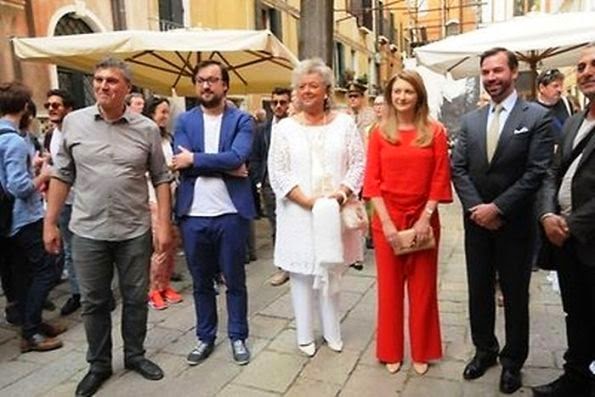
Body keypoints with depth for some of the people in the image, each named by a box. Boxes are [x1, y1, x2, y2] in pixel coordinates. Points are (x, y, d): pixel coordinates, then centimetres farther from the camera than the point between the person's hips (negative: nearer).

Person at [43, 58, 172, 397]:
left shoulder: (147, 129, -3)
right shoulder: (74, 122, 0)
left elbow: (161, 179, 0)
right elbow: (62, 175, 5)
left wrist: (165, 225, -5)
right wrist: (50, 222, 5)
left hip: (135, 231, 0)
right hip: (88, 231, 1)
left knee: (136, 298, 13)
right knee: (94, 302, 13)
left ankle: (135, 355, 34)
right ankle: (99, 364, 33)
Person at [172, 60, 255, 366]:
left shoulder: (242, 120, 1)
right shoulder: (184, 121, 8)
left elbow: (236, 157, -16)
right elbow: (182, 163, -7)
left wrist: (196, 159, -13)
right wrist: (225, 167, -12)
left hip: (230, 213, -2)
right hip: (193, 214, 2)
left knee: (235, 281, 11)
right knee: (201, 282, 15)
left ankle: (238, 337, 29)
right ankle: (205, 337, 32)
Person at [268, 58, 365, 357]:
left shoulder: (344, 122, 5)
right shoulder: (285, 127, 1)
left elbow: (358, 163, 2)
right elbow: (278, 172, -5)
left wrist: (342, 192, -14)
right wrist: (308, 200, -15)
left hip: (335, 212, 1)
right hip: (299, 213, -1)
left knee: (331, 271, 11)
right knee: (302, 273, 7)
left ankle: (332, 332, 29)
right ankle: (304, 335, 23)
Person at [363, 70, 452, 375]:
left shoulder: (435, 132, 0)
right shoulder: (380, 133, 2)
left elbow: (440, 179, -2)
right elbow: (372, 180, -2)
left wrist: (425, 218, -11)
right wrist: (386, 221, -10)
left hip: (423, 218, 0)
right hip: (387, 219, 1)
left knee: (423, 287, 10)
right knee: (389, 286, 10)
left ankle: (421, 352, 29)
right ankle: (391, 351, 27)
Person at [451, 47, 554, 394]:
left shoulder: (537, 116, -6)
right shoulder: (471, 120, 7)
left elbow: (537, 172, -13)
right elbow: (458, 168, 2)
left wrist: (497, 208, -17)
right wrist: (476, 207, -11)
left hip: (515, 223, -3)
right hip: (477, 221, 4)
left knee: (515, 295, 10)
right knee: (479, 291, 14)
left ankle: (513, 360, 29)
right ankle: (485, 350, 33)